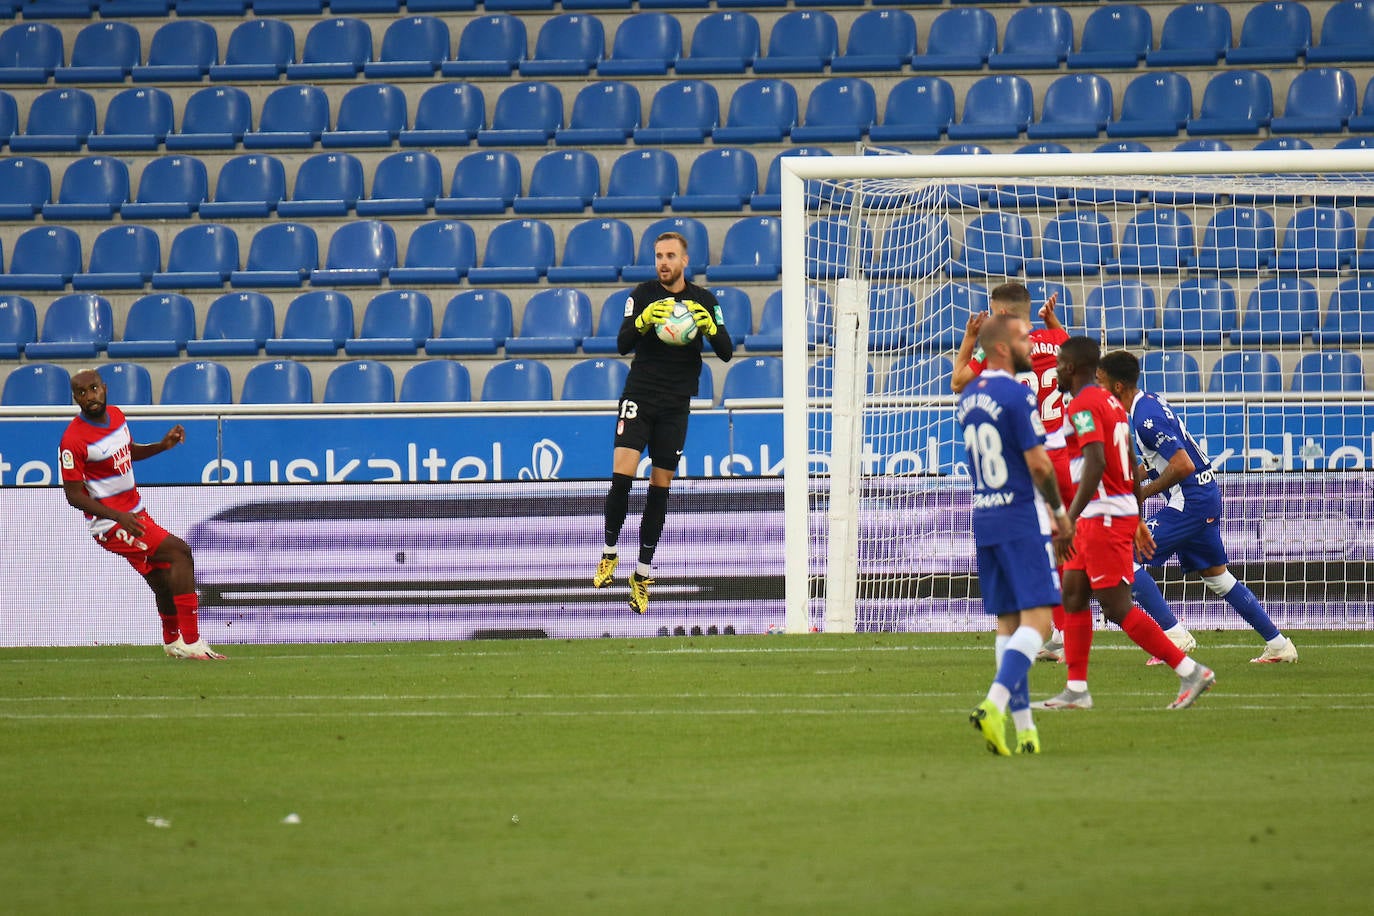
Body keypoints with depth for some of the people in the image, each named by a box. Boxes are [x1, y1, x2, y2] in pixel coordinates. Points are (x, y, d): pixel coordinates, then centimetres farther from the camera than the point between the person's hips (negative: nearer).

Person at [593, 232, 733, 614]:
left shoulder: (704, 300, 3)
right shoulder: (643, 295, 1)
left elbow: (726, 353, -1)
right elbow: (623, 344, -8)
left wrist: (710, 328, -20)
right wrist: (643, 321, -28)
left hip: (675, 406, 1)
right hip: (639, 396, -1)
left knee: (660, 488, 4)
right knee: (622, 474, -16)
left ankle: (643, 575, 12)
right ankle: (610, 553, 4)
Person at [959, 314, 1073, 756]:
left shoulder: (968, 399, 13)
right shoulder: (1017, 395, -13)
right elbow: (1038, 464, -14)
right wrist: (1060, 511, 1)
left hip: (984, 519, 8)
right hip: (1022, 519, -8)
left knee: (1008, 622, 10)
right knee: (1037, 618, -9)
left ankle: (1023, 725, 8)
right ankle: (994, 703, -25)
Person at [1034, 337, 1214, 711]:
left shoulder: (1083, 406, -14)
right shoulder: (1111, 402, 16)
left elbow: (1095, 464, -26)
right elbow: (1132, 465, 20)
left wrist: (1070, 517, -29)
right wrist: (1138, 521, 25)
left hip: (1104, 517, -10)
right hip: (1124, 512, 10)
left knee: (1118, 607, -8)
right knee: (1072, 594, 12)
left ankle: (1190, 670, -8)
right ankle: (1076, 690, 13)